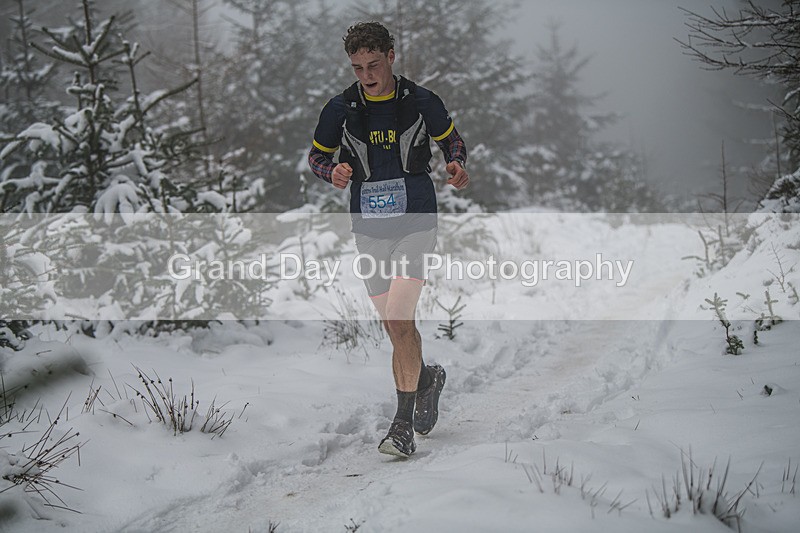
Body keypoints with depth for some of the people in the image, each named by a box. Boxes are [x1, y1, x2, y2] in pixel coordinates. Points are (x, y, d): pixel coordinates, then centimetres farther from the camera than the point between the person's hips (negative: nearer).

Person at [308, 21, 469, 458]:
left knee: (399, 320, -17)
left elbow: (451, 140, 13)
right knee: (396, 327, 8)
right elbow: (316, 156, 12)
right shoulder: (340, 108, -1)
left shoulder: (422, 102, -4)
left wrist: (458, 167, -8)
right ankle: (427, 378, 38)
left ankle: (403, 426, -13)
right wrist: (333, 172, -10)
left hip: (416, 223, -3)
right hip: (368, 229, 3)